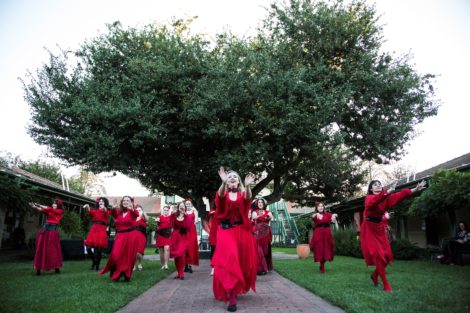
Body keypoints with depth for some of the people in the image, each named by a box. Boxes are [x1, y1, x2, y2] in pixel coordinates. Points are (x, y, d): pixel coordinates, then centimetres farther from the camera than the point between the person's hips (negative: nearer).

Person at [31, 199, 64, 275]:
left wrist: (39, 205, -4)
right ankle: (38, 269, 1)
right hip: (44, 230, 5)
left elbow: (50, 209, -6)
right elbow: (42, 210, 4)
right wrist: (35, 207, -11)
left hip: (52, 230, -5)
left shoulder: (60, 211, 4)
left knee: (52, 249, -4)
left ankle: (56, 267, 1)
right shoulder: (50, 211, 18)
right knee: (41, 248, 0)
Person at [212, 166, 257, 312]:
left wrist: (247, 185, -39)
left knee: (242, 261, 9)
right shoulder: (223, 194, 4)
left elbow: (248, 199, -18)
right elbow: (220, 196, -22)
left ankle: (238, 288, 33)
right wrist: (223, 182, -42)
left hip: (242, 230, 2)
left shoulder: (242, 194, 7)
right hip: (226, 230, -2)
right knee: (229, 260, -15)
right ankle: (232, 297, -15)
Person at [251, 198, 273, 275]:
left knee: (266, 250, 3)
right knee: (258, 250, -8)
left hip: (266, 233, 2)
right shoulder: (255, 212, 5)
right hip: (258, 233, -2)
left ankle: (265, 267, 10)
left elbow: (272, 219, -10)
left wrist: (269, 217, -33)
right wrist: (259, 216, -39)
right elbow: (254, 218, -17)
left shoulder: (267, 212, 10)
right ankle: (260, 268, -7)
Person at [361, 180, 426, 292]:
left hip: (379, 228, 6)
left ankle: (375, 274, 29)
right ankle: (386, 284, 0)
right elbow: (374, 201, -39)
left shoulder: (385, 197, 2)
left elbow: (399, 196, -14)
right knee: (377, 255, -9)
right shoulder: (369, 198, -14)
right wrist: (388, 192, -56)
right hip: (369, 229, -6)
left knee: (386, 255, 3)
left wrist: (415, 189, -28)